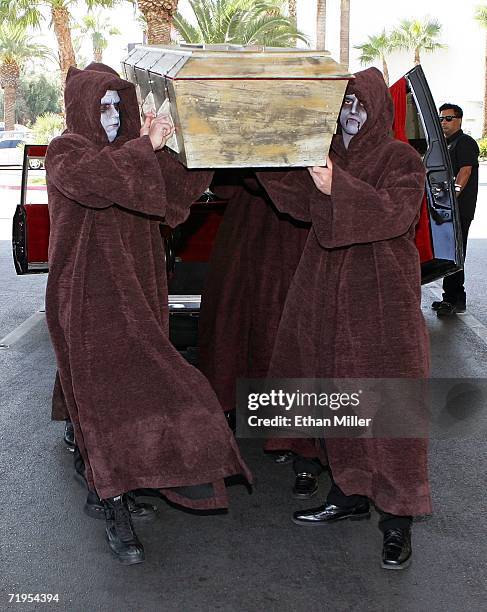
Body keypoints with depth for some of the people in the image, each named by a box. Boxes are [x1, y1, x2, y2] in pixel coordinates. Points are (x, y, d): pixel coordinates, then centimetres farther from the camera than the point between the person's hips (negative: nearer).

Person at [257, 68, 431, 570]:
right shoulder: (326, 156, 14)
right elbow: (303, 205, 6)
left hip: (382, 292, -6)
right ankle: (349, 494, 24)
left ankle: (397, 516, 2)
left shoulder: (401, 159, -4)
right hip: (328, 289, 6)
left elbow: (397, 213, -19)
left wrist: (340, 188, -31)